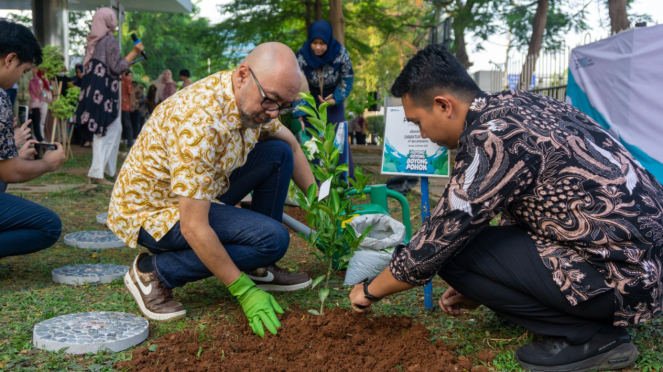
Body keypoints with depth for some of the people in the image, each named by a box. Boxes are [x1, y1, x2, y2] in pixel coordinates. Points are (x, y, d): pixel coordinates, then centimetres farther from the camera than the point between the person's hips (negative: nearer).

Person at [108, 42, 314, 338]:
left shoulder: (253, 98, -7)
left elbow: (291, 145, 14)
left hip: (199, 194, 9)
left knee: (278, 154, 0)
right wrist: (243, 291, -27)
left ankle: (257, 267, 9)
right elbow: (193, 228, -33)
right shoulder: (199, 123, -35)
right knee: (272, 238, -22)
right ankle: (154, 272, -8)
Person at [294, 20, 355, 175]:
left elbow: (347, 78, -7)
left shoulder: (340, 54, -22)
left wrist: (336, 99, -17)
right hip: (311, 101, 0)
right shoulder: (302, 57, -24)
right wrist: (299, 116, -29)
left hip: (333, 100, 0)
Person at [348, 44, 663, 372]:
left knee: (451, 250, -9)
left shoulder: (491, 137, -20)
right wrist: (478, 291, 23)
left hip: (619, 278, -9)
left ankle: (587, 335, -1)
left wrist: (370, 291, 3)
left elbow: (433, 244, -15)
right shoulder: (516, 104, 8)